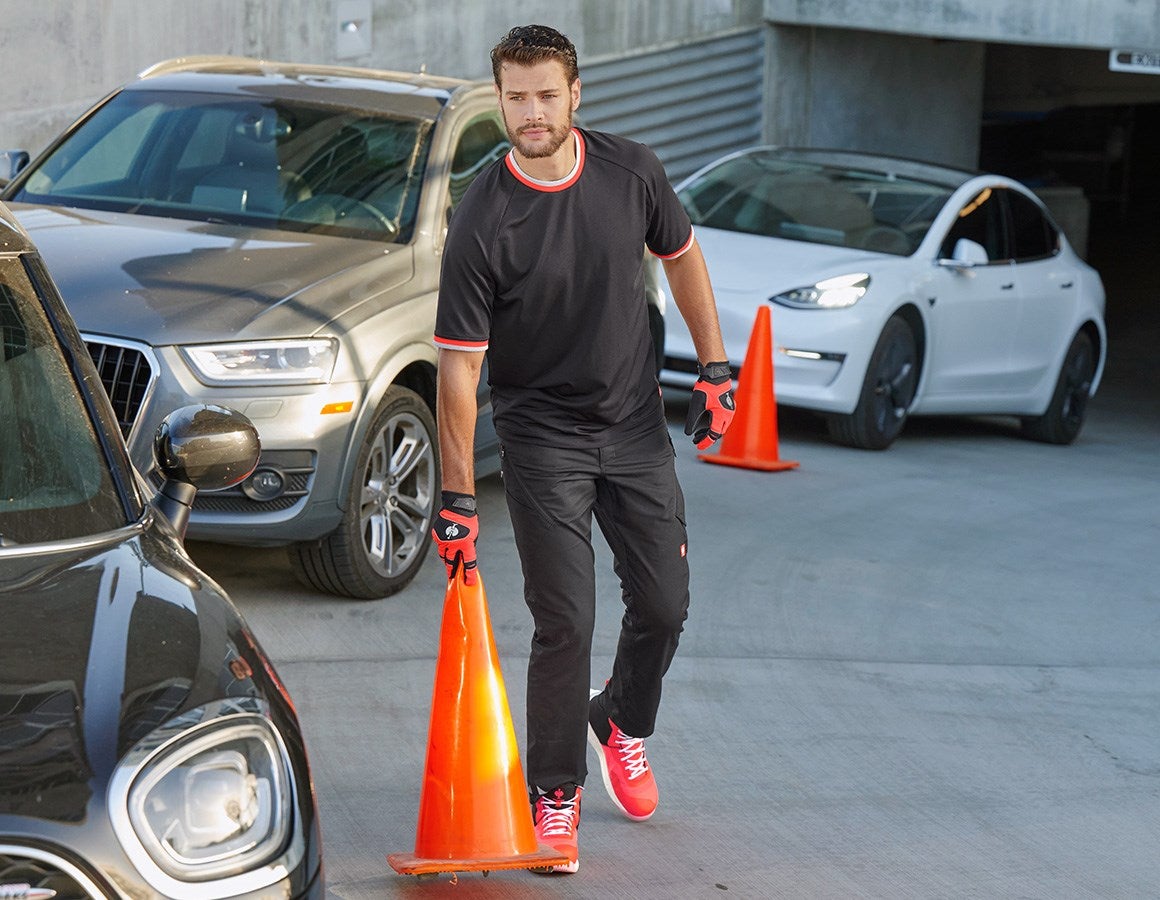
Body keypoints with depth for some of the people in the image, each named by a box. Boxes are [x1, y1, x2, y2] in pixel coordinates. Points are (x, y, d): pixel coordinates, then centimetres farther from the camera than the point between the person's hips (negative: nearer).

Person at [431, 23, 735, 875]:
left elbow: (682, 256, 12)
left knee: (664, 604, 8)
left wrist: (715, 367, 8)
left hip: (637, 423, 4)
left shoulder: (632, 172, -7)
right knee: (566, 621, -8)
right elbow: (459, 365, -16)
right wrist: (458, 497, -17)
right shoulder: (482, 222, -18)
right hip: (542, 436, -4)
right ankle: (555, 795, 9)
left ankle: (622, 722, 39)